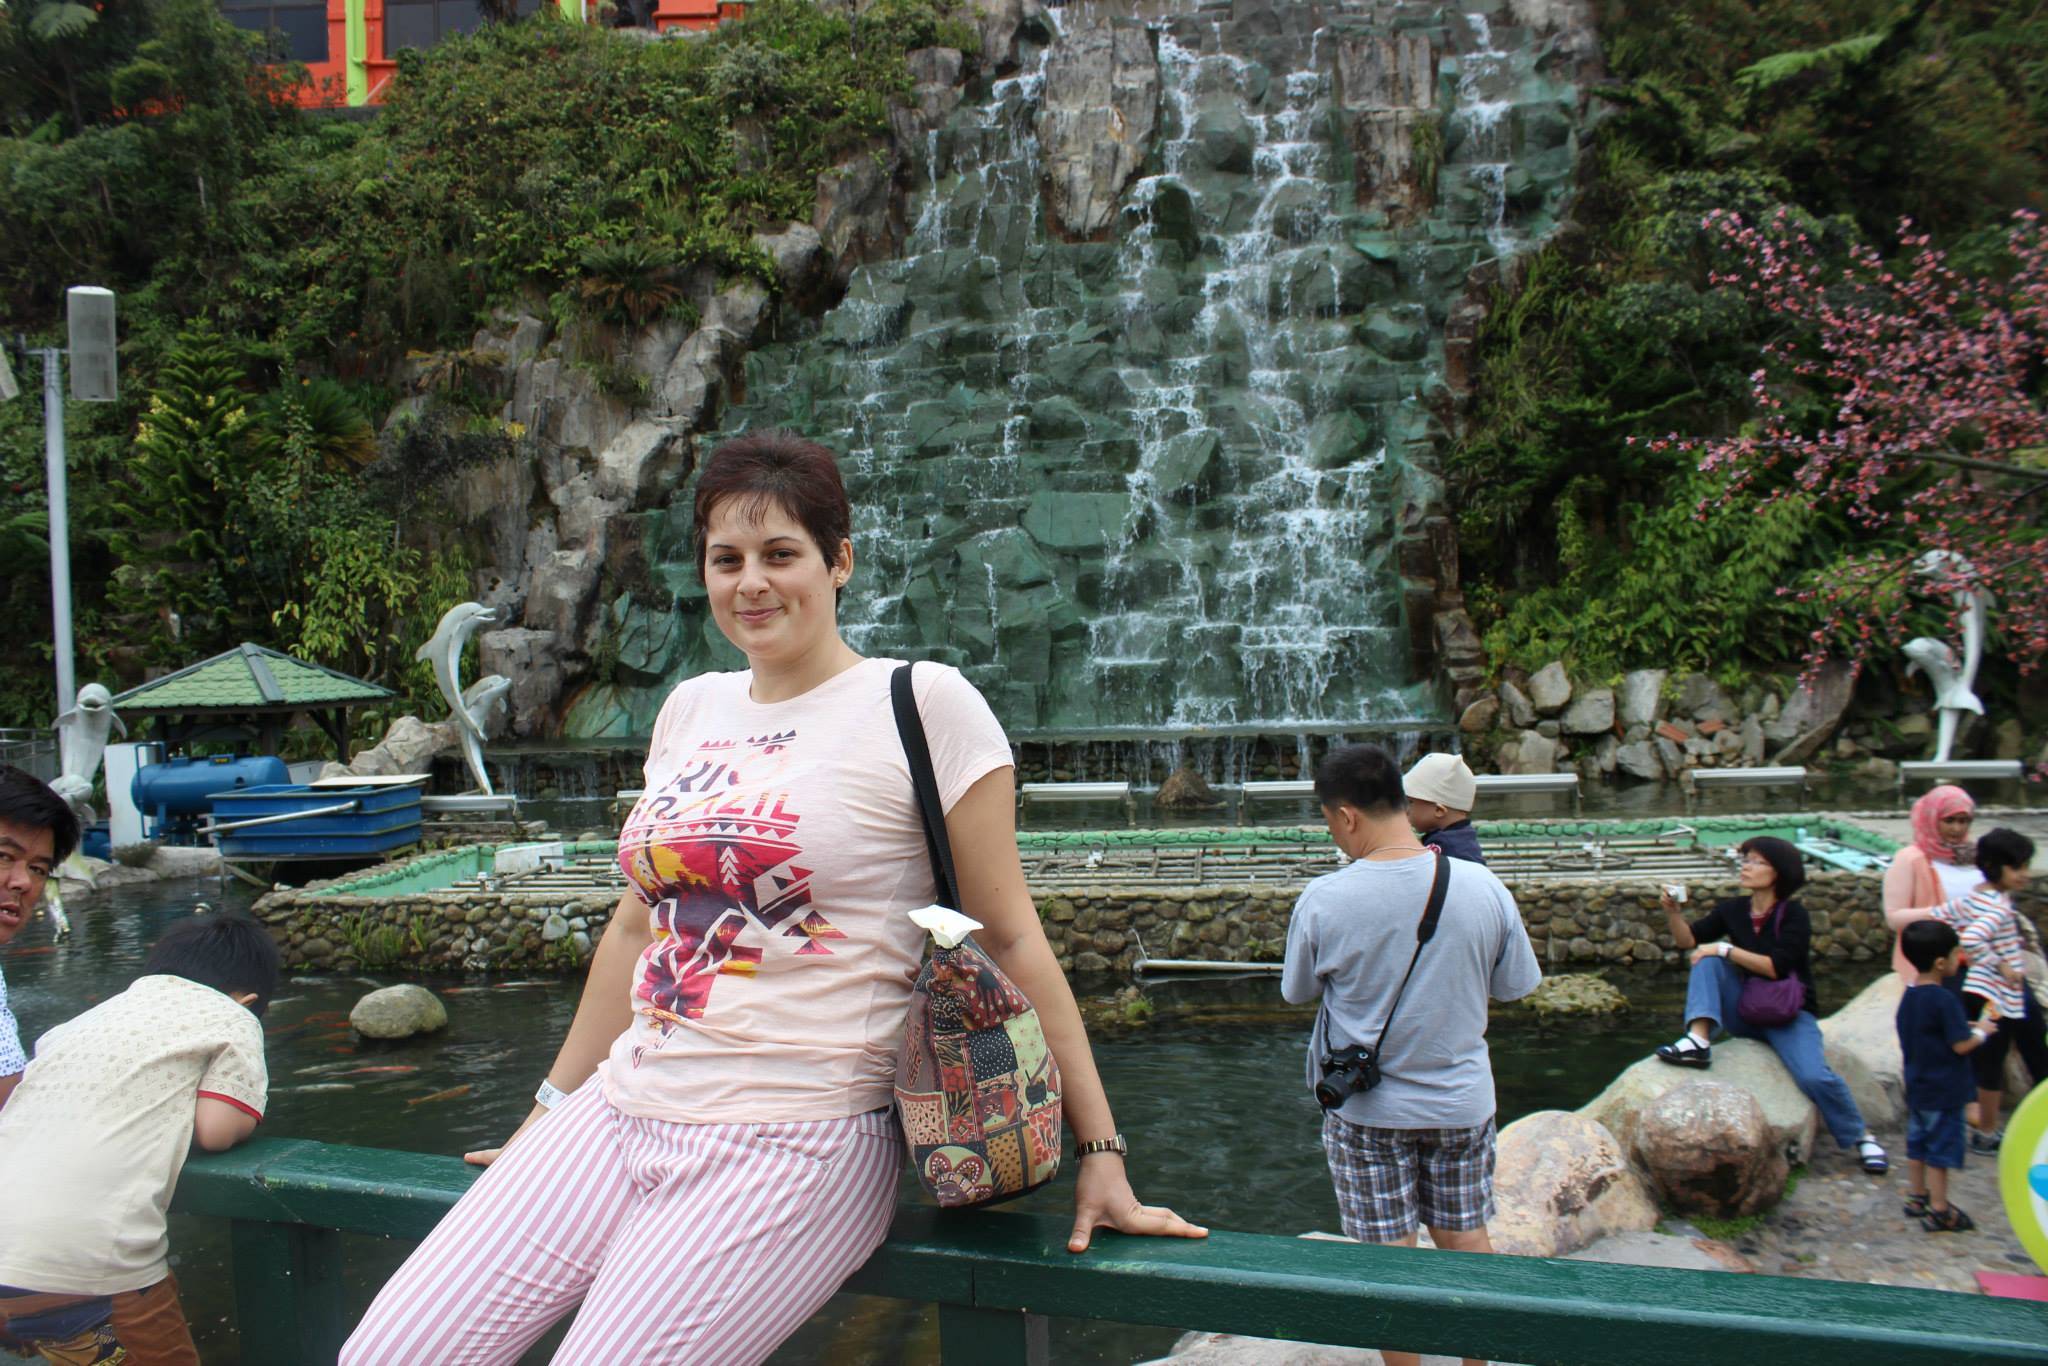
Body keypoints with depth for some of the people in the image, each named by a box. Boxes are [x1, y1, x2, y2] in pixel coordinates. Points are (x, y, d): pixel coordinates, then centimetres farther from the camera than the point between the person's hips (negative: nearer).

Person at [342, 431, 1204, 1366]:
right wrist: (555, 1106, 25)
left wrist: (1099, 1150, -5)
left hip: (795, 1141, -6)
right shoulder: (691, 708, 12)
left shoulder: (923, 704, -7)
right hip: (622, 1110, 6)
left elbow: (1007, 938, -5)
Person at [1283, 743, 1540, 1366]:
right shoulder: (1483, 887, -13)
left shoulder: (1323, 900, -20)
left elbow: (1296, 991, -4)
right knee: (1465, 1239, 19)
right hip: (1462, 1099, 3)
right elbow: (1515, 985, 0)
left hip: (1366, 1108, -2)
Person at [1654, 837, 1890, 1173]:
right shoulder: (1733, 910, 4)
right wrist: (1672, 911, -21)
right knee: (1709, 961, -17)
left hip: (1789, 1013, -4)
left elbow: (1775, 967, -23)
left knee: (1814, 1076, -26)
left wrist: (1727, 949, -24)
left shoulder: (1793, 915, -11)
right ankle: (1699, 1040, -31)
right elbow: (1687, 939, -5)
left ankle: (1861, 1135, 2)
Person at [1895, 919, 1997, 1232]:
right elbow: (1961, 1045, -20)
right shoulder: (1944, 1000, -22)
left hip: (1917, 1087, 8)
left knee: (1918, 1143, 17)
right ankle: (1939, 1211, 6)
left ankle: (1916, 1197, 27)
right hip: (1944, 1091, -8)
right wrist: (1981, 1032, 0)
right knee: (1941, 1149, 0)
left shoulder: (1909, 997, 5)